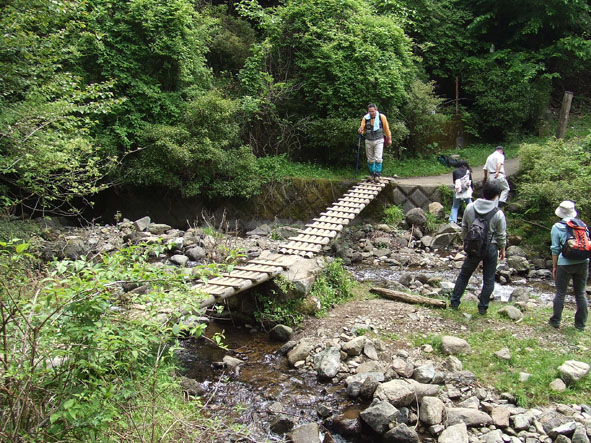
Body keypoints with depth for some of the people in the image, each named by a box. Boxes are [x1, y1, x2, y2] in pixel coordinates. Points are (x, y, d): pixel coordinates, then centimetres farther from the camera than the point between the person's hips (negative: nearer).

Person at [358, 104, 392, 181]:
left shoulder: (382, 117, -5)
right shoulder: (365, 118, -2)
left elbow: (386, 128, 5)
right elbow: (363, 129, 4)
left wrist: (389, 139, 12)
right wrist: (361, 131, -21)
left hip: (379, 141, -2)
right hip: (368, 141, 2)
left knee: (378, 158, -12)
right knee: (370, 159, 9)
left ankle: (377, 174, -6)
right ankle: (372, 174, 22)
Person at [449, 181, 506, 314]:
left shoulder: (470, 208, -7)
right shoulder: (498, 214, -14)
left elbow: (464, 228, 4)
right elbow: (501, 235, -5)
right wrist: (502, 249, 11)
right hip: (490, 248, -2)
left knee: (464, 275, 16)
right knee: (488, 280, 12)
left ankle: (454, 302, 20)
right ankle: (483, 307, 17)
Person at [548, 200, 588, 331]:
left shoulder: (557, 227, -5)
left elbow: (555, 249, -4)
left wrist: (554, 266, 4)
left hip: (565, 264, -3)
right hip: (583, 262, 3)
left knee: (560, 293, 8)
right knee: (581, 293, 12)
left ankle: (555, 321, 14)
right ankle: (580, 324, 18)